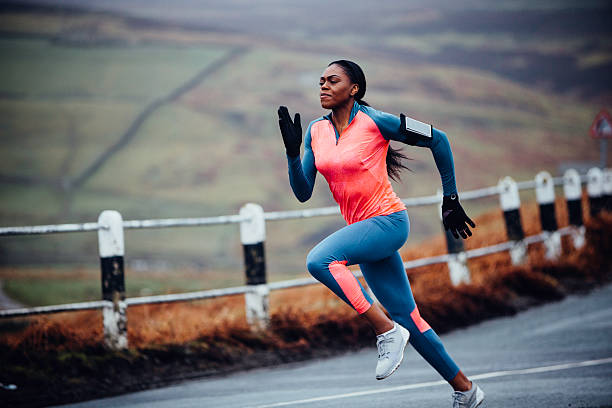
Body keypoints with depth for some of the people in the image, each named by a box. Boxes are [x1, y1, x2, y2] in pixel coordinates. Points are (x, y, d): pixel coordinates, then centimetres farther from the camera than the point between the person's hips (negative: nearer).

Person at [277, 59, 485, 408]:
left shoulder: (375, 121, -10)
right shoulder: (316, 131, 7)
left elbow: (437, 140, -2)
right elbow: (303, 193, 7)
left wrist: (451, 200, 2)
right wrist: (292, 152, -9)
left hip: (389, 221, -7)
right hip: (363, 228, 7)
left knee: (320, 259, -29)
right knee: (407, 318, 9)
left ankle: (387, 331, -19)